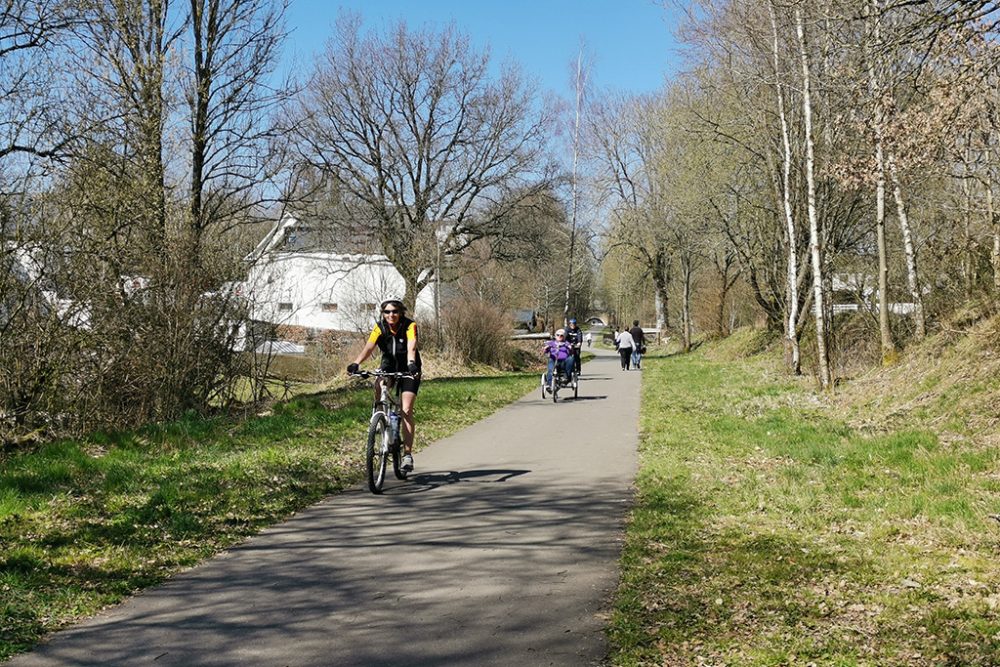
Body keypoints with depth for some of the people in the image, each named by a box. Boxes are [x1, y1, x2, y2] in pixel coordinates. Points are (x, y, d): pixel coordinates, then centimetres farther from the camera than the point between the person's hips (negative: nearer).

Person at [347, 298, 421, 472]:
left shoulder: (409, 326, -20)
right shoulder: (380, 327, -13)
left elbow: (411, 348, -36)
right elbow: (369, 347, -28)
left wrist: (411, 363, -57)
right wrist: (356, 363, -46)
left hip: (408, 370, -2)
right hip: (388, 366, 2)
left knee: (406, 410, -13)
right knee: (379, 385, -32)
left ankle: (407, 454, -10)